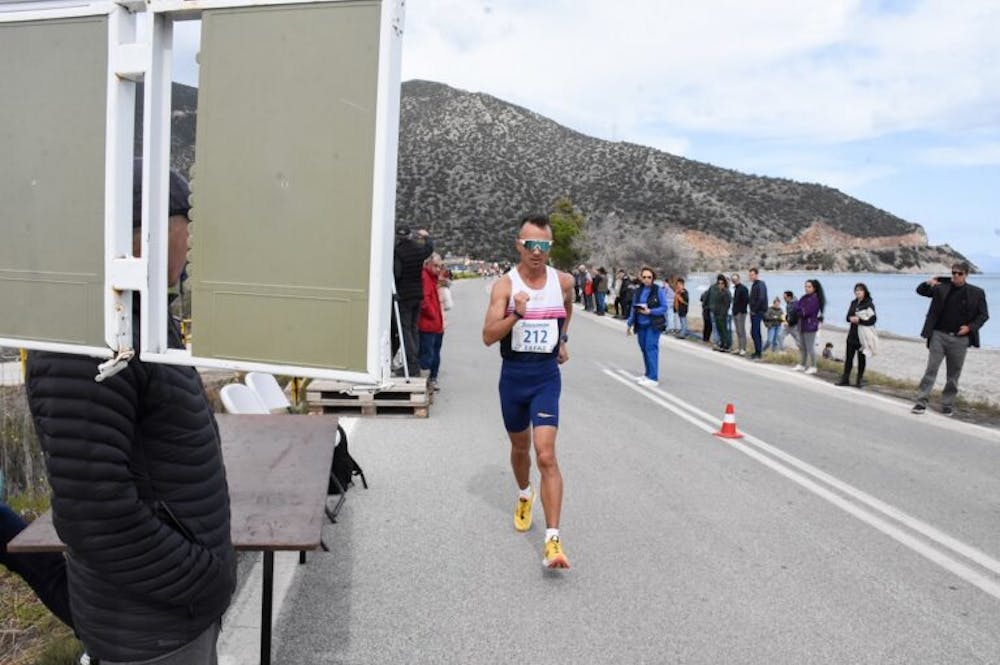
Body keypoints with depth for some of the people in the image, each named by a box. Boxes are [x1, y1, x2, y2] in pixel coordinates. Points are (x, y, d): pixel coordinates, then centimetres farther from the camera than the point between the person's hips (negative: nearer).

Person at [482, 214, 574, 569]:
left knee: (546, 455, -13)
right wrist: (516, 315, -31)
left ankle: (553, 540, -13)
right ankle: (524, 495, 51)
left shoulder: (563, 281, -2)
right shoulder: (504, 285, -10)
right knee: (520, 447, 20)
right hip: (513, 375, 1)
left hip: (546, 376, 0)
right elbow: (488, 336, -17)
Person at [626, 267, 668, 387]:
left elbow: (664, 308, -7)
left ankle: (653, 378, -9)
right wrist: (629, 324, 13)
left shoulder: (659, 290, -6)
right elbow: (634, 309, 15)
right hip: (641, 325, 5)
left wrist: (650, 311, -20)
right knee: (644, 349, 10)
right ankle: (648, 374, 24)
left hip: (654, 325, -5)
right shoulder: (639, 291, 9)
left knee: (651, 348, -11)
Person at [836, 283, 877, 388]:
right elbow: (848, 316, 13)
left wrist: (859, 320, -21)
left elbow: (872, 320, -14)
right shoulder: (853, 303, 11)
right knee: (848, 357, 5)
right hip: (852, 334, 5)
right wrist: (851, 318, -9)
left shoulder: (869, 304, -7)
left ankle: (859, 380, 10)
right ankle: (845, 379, 10)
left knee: (861, 358, 3)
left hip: (863, 335, -5)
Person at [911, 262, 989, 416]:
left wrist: (970, 327, -11)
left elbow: (983, 315, 4)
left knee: (953, 374, 9)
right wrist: (928, 283, -10)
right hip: (939, 335, 0)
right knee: (931, 369, -2)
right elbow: (920, 290, 11)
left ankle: (947, 405, 20)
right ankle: (921, 402, 0)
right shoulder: (942, 287, 3)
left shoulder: (977, 293, 1)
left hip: (960, 339, 0)